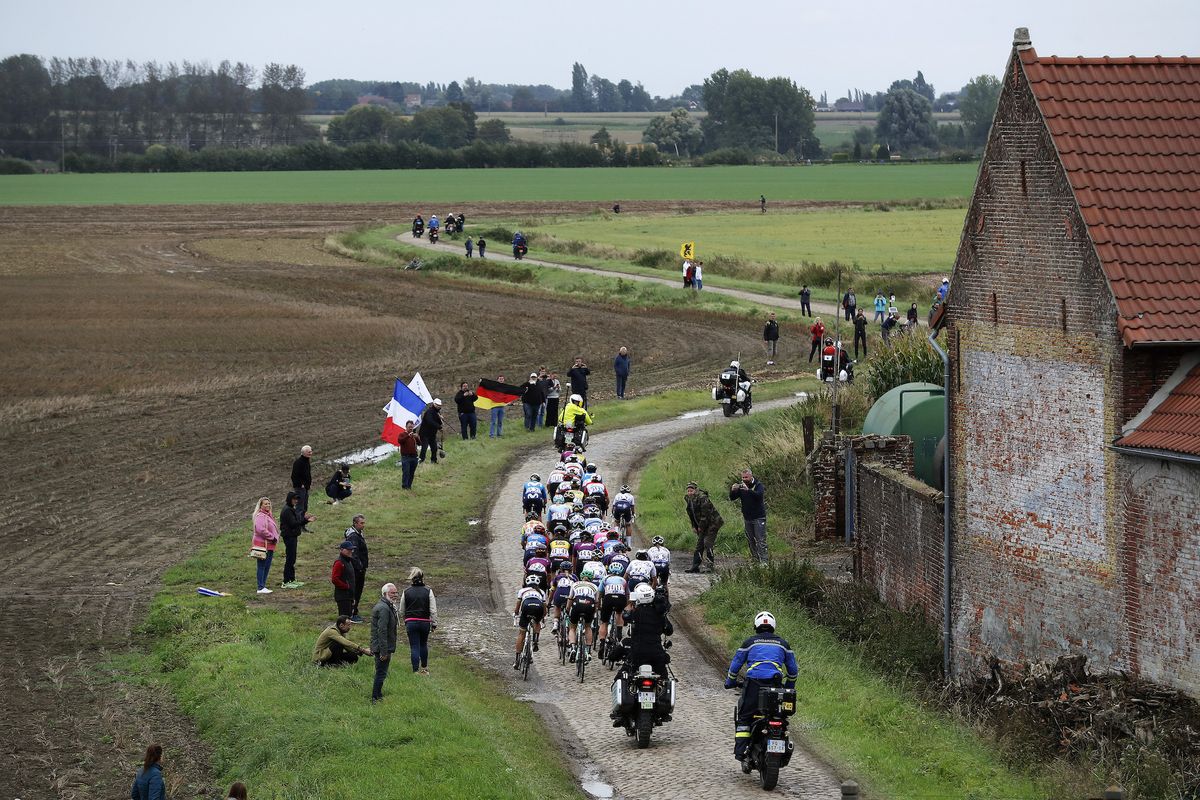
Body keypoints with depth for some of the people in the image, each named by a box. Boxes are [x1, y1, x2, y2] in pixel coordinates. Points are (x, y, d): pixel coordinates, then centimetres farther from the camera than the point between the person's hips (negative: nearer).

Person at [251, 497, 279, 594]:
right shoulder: (260, 516, -13)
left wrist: (276, 537, 11)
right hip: (262, 545, -10)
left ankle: (263, 586, 19)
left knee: (267, 567, 13)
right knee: (262, 566, -8)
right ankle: (261, 588, -8)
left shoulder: (268, 516, 19)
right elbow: (261, 529, -25)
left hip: (269, 545, 10)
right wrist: (272, 537, -17)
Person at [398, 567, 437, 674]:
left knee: (414, 647, 2)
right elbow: (433, 610, -7)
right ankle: (424, 668, 34)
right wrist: (434, 624, 1)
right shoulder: (428, 591, -5)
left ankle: (416, 671, -2)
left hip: (411, 622, -1)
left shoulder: (406, 592, -3)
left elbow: (402, 611, 6)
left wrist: (405, 621, 22)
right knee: (423, 644, 20)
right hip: (425, 622, 1)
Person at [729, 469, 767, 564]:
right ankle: (755, 560, 14)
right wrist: (732, 491, -21)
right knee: (750, 541, 7)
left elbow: (759, 494, -27)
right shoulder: (741, 486, 8)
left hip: (758, 517, -5)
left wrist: (748, 490, -43)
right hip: (748, 518, 5)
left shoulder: (758, 485, -6)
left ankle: (763, 561, -13)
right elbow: (732, 498, 1)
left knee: (760, 540, -10)